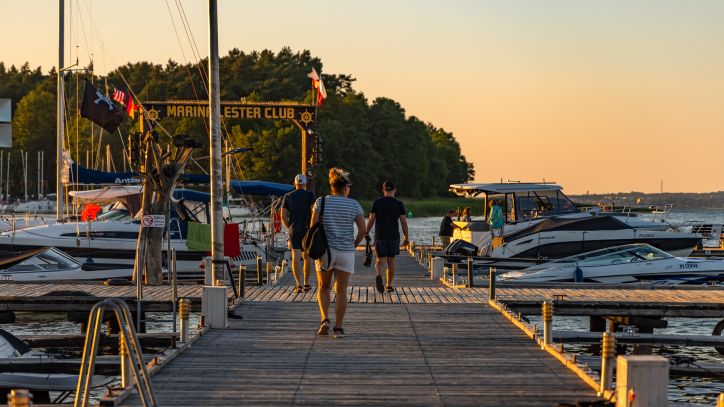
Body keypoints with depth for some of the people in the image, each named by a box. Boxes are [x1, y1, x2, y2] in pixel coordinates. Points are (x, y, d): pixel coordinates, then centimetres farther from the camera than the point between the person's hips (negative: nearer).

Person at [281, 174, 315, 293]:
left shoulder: (288, 196, 6)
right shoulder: (310, 195, -1)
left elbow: (283, 216, 4)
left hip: (294, 230, 1)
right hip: (307, 230, 0)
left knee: (296, 257, -6)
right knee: (307, 257, 13)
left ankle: (299, 284, -19)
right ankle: (306, 284, 21)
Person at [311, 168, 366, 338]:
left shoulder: (321, 202, -1)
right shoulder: (354, 205, -1)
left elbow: (313, 226, -8)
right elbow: (363, 229, -5)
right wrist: (354, 245, 10)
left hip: (325, 251, 0)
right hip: (346, 253, 0)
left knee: (324, 287, 17)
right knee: (341, 291, 6)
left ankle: (325, 319, -1)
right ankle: (338, 328, 2)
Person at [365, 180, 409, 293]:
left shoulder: (377, 202, 1)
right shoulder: (399, 204, 0)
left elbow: (371, 220, -2)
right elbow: (404, 222, -2)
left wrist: (366, 233, 9)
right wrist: (406, 238, 5)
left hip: (380, 237, 0)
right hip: (394, 236, 0)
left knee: (380, 260, 2)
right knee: (391, 261, 12)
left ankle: (379, 275, -28)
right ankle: (389, 285, 14)